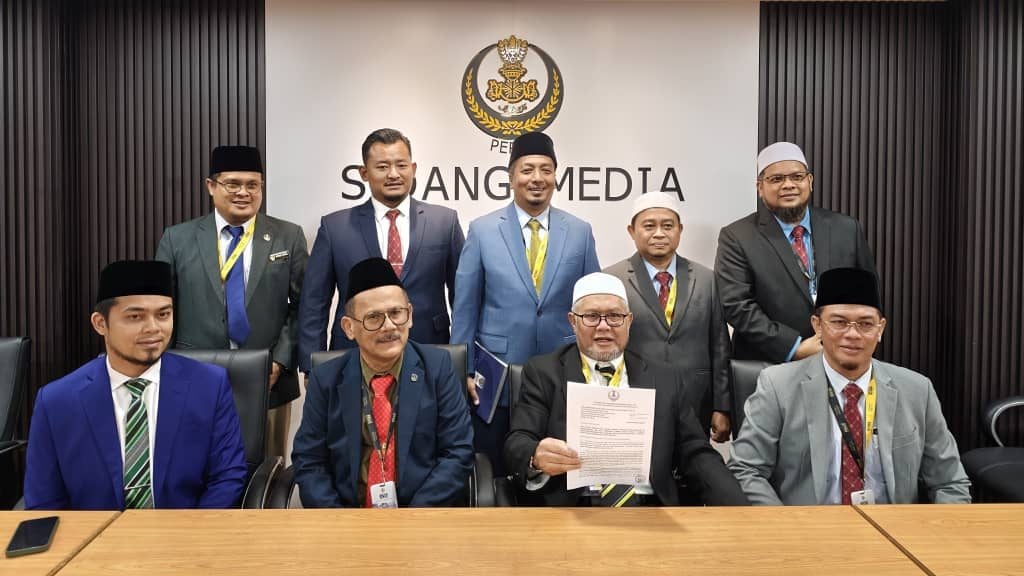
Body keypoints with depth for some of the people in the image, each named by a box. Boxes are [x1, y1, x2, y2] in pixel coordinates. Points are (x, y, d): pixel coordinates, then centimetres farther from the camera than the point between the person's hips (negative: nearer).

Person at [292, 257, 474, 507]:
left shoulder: (437, 367, -2)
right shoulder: (325, 380, 2)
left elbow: (458, 452, -3)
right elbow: (309, 461, 4)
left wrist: (413, 521, -12)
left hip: (424, 506, -2)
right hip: (347, 505, 2)